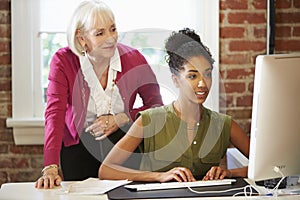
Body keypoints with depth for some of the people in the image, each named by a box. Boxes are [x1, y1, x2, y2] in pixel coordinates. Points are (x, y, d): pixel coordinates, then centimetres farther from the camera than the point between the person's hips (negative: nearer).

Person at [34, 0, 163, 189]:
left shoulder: (133, 59, -8)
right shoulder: (63, 61, -12)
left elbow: (156, 106, 3)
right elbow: (55, 114, -19)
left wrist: (122, 119, -15)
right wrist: (50, 167, -31)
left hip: (123, 142, 1)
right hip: (78, 147, -1)